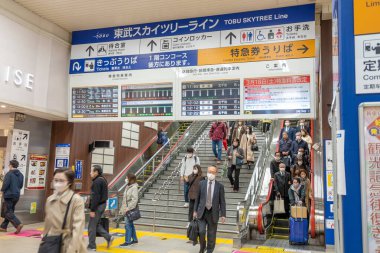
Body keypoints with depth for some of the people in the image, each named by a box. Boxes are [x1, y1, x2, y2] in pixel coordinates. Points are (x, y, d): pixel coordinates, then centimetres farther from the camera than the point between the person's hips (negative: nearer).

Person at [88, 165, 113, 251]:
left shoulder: (97, 181, -18)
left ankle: (91, 246, 10)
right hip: (102, 204, 10)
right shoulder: (103, 180, 13)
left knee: (92, 226, 1)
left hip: (97, 206, -10)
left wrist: (92, 210, -20)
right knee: (96, 224, 18)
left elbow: (95, 197, -22)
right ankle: (108, 237, 12)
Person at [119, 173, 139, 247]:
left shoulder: (134, 187, -13)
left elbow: (134, 199, -20)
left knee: (128, 225, -6)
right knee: (130, 224, 15)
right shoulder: (128, 187, 14)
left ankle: (127, 241, 2)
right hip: (127, 209, 9)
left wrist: (128, 208, -22)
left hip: (131, 209, -9)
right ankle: (135, 239, 25)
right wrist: (122, 208, 17)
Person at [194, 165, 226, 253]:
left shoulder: (220, 186, -2)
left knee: (211, 235, 6)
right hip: (202, 212, 0)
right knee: (201, 231, -11)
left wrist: (223, 215, -5)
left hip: (213, 213, 0)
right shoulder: (202, 184, 2)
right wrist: (195, 210, 6)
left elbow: (222, 201, -1)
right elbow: (197, 198, 7)